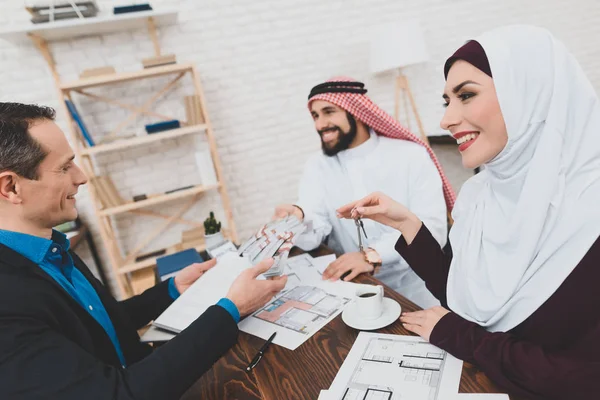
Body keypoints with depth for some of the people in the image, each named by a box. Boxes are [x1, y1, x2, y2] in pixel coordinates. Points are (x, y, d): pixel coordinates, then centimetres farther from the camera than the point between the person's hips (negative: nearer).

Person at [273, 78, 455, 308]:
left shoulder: (411, 155, -4)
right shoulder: (317, 166, 5)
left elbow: (432, 227, -13)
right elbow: (313, 238, -6)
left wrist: (373, 255, -27)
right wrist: (299, 220, -30)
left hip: (415, 288, -2)